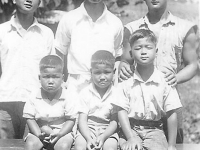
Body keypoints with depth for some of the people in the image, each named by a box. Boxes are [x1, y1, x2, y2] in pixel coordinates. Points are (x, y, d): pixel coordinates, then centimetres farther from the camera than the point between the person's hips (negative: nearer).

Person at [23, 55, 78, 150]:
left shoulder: (69, 97, -8)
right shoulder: (34, 98, -4)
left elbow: (71, 120, -6)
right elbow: (30, 118, 0)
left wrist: (59, 134, -21)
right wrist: (39, 134, -17)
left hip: (62, 131, -1)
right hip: (40, 131, 2)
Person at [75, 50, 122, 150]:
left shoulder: (116, 93, -3)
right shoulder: (85, 93, -2)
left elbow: (114, 121, -3)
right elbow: (82, 120, -5)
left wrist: (103, 137, -19)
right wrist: (88, 138, -22)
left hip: (108, 130, 0)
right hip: (87, 129, 1)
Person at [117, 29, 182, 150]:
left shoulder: (165, 81, -1)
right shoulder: (126, 81, -1)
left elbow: (172, 114, 0)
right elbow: (122, 111, -5)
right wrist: (131, 138, -17)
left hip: (154, 130, 1)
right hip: (130, 128, -1)